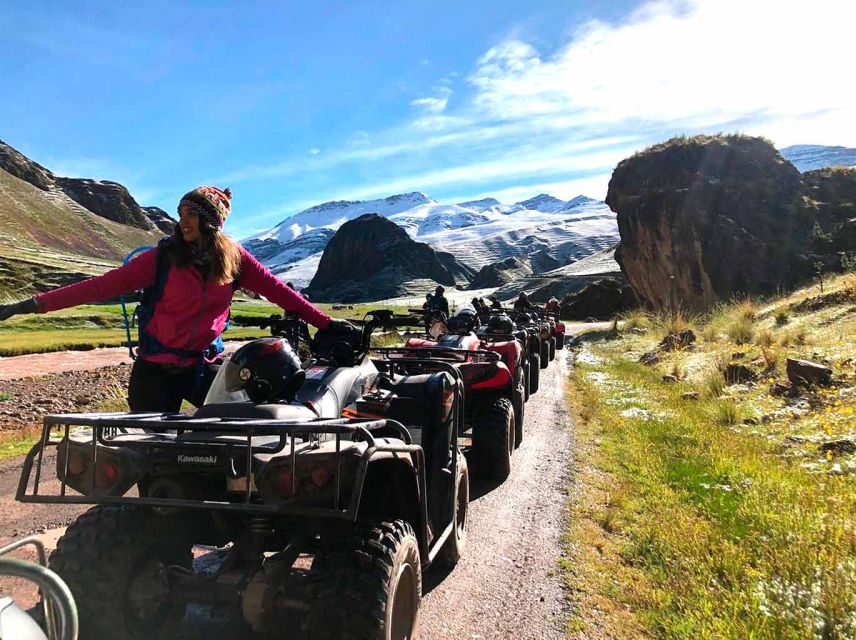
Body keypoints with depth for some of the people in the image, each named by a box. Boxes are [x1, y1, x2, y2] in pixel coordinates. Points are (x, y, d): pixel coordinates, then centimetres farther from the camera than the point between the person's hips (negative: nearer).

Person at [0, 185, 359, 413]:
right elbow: (105, 285, -11)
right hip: (156, 367, -1)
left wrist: (325, 323, -6)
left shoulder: (234, 258, -2)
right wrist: (35, 304, -17)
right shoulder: (164, 257, -9)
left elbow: (277, 290, -3)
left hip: (205, 363, 2)